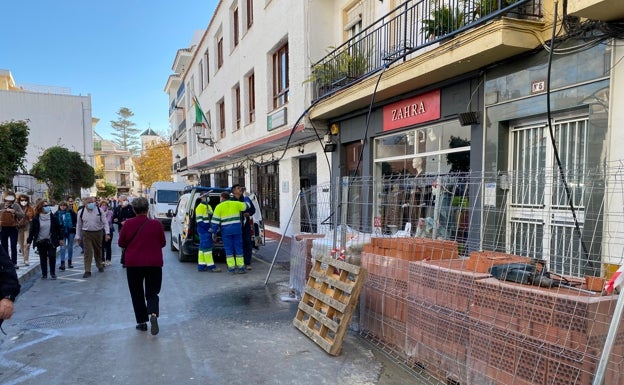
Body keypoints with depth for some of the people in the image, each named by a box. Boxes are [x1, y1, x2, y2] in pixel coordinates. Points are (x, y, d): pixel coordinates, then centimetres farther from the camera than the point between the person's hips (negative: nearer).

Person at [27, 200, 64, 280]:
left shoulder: (53, 217, -2)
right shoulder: (36, 219, -2)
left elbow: (58, 228, 4)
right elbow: (32, 231, 0)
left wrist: (60, 239, 4)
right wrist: (29, 241, -2)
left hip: (51, 241, 0)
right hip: (40, 242, 1)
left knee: (52, 256, -3)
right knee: (43, 258, 7)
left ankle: (53, 273, 12)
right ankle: (44, 274, 18)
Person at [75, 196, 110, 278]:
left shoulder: (99, 210, -6)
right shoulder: (81, 212, -3)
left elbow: (105, 222, -4)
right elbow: (79, 225, 7)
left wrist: (107, 233, -14)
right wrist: (78, 236, 7)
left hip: (98, 233, 1)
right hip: (87, 234, 0)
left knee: (98, 250, 16)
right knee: (88, 252, -6)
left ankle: (99, 265, 37)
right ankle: (87, 271, -2)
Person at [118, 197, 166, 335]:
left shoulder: (128, 224, -7)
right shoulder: (156, 224, -7)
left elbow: (121, 243, 3)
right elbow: (163, 243, 4)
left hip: (133, 264, 0)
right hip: (154, 263, 0)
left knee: (137, 294, 14)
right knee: (152, 292, 9)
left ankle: (142, 322, 15)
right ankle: (153, 314, -17)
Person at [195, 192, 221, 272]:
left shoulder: (209, 206, 20)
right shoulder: (200, 207, -8)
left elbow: (211, 218, 23)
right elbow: (199, 220, -15)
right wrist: (208, 228, -20)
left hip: (208, 230, 9)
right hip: (204, 230, -9)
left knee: (203, 247, 11)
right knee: (207, 247, -9)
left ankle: (201, 266, 15)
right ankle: (211, 266, -9)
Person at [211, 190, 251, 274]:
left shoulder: (219, 207, 0)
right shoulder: (236, 204, 6)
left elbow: (215, 220, -3)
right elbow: (246, 206, 18)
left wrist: (214, 232, 3)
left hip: (226, 231, -2)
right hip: (237, 229, 2)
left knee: (228, 249, 5)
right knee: (238, 248, 7)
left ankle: (231, 268, 4)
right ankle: (241, 268, 8)